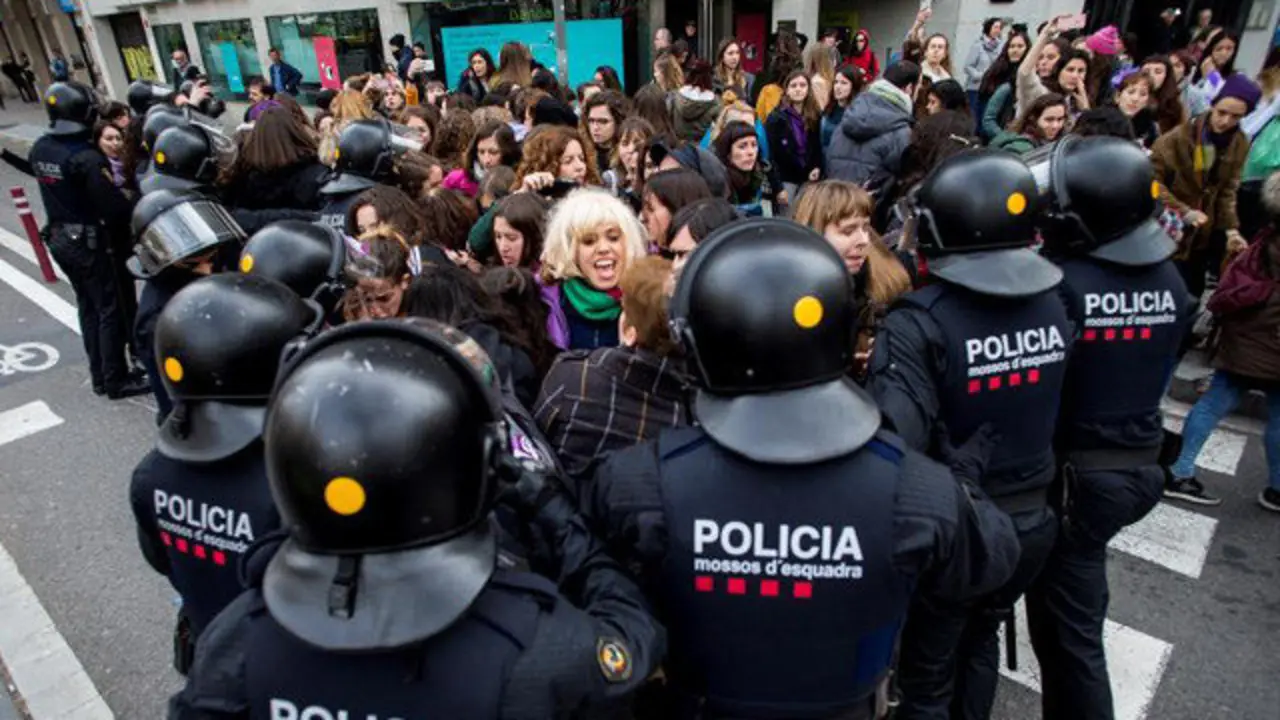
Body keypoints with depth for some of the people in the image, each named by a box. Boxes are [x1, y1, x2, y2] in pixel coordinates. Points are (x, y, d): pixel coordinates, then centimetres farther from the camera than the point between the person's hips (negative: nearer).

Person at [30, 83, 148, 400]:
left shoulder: (39, 149, 3)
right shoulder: (86, 157, -23)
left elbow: (51, 186, 13)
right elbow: (113, 206, -22)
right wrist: (134, 214, -2)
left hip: (58, 238, 8)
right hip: (88, 240, -8)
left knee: (87, 306, 17)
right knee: (109, 310, 1)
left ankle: (99, 376, 25)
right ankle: (116, 380, 8)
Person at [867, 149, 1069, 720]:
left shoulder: (923, 322, -26)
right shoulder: (1052, 304, -6)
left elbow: (895, 438, -35)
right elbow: (1046, 412, 4)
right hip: (1030, 522, 6)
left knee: (927, 672, 18)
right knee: (979, 641, 31)